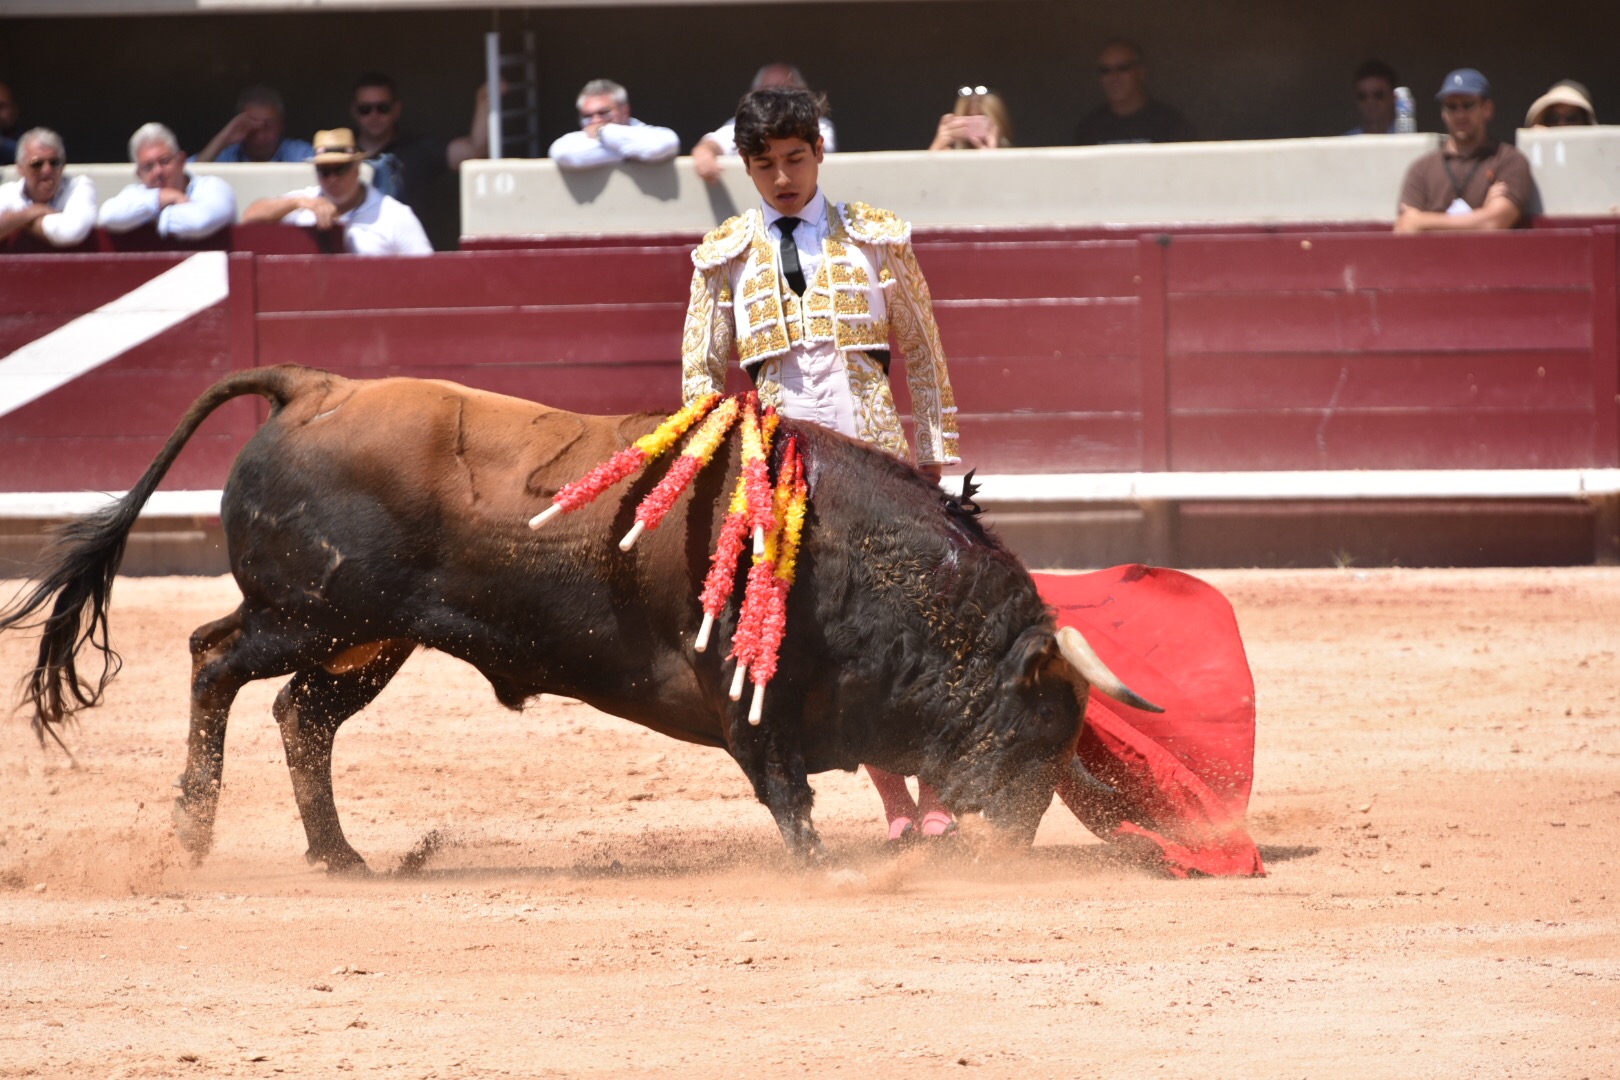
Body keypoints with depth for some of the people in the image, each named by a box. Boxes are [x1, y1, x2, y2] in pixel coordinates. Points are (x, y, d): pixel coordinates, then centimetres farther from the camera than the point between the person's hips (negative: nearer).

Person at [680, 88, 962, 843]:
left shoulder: (877, 240, 8)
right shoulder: (724, 258, 10)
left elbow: (922, 354, 11)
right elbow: (702, 375, 13)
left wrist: (932, 457, 6)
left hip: (875, 456, -1)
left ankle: (933, 799, 2)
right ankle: (894, 804, 4)